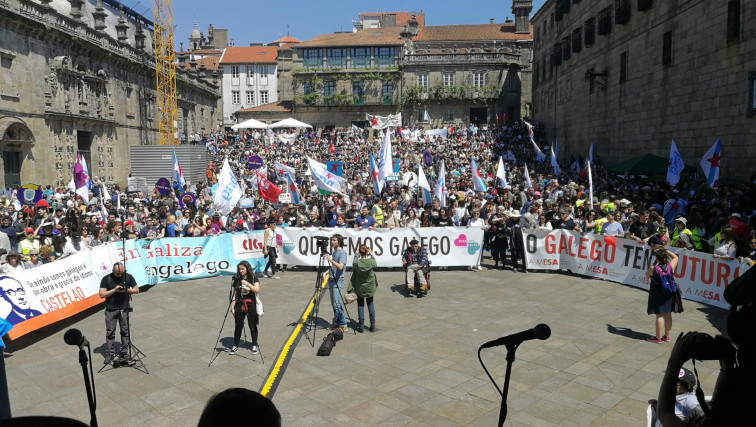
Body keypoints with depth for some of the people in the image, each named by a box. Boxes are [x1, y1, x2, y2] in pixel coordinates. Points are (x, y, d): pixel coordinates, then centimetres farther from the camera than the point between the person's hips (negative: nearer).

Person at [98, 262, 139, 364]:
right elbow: (101, 294, -8)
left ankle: (124, 353, 17)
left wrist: (126, 290, -14)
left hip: (124, 309, 1)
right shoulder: (106, 279, -4)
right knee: (110, 332, 3)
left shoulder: (128, 277, 0)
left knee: (125, 331, 6)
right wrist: (114, 290, -18)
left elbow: (136, 290, 4)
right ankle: (109, 354, 11)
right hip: (111, 309, -1)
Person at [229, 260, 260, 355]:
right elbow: (234, 294, 7)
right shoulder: (237, 280, 6)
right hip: (239, 304, 2)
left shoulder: (253, 279, -1)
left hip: (251, 304, -2)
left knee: (252, 326, 5)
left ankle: (254, 345, 18)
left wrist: (247, 283, -22)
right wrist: (232, 306, 2)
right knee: (238, 326, 4)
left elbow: (257, 290, -15)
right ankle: (235, 346, 17)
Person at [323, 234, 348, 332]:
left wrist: (331, 260, -33)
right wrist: (327, 272, 15)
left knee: (337, 303, -11)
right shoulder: (334, 252, 14)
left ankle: (343, 324, -5)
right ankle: (336, 322, 18)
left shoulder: (342, 252, -12)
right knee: (333, 303, 11)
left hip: (337, 281, -9)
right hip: (331, 279, 9)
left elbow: (340, 267, -25)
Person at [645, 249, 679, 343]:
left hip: (658, 295, -4)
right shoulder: (671, 267, -7)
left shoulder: (653, 269, -16)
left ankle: (658, 337, 7)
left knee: (659, 316, 0)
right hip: (669, 295, 4)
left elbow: (647, 275, 4)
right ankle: (667, 336, 26)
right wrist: (666, 251, 11)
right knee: (668, 315, 14)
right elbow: (675, 257, 13)